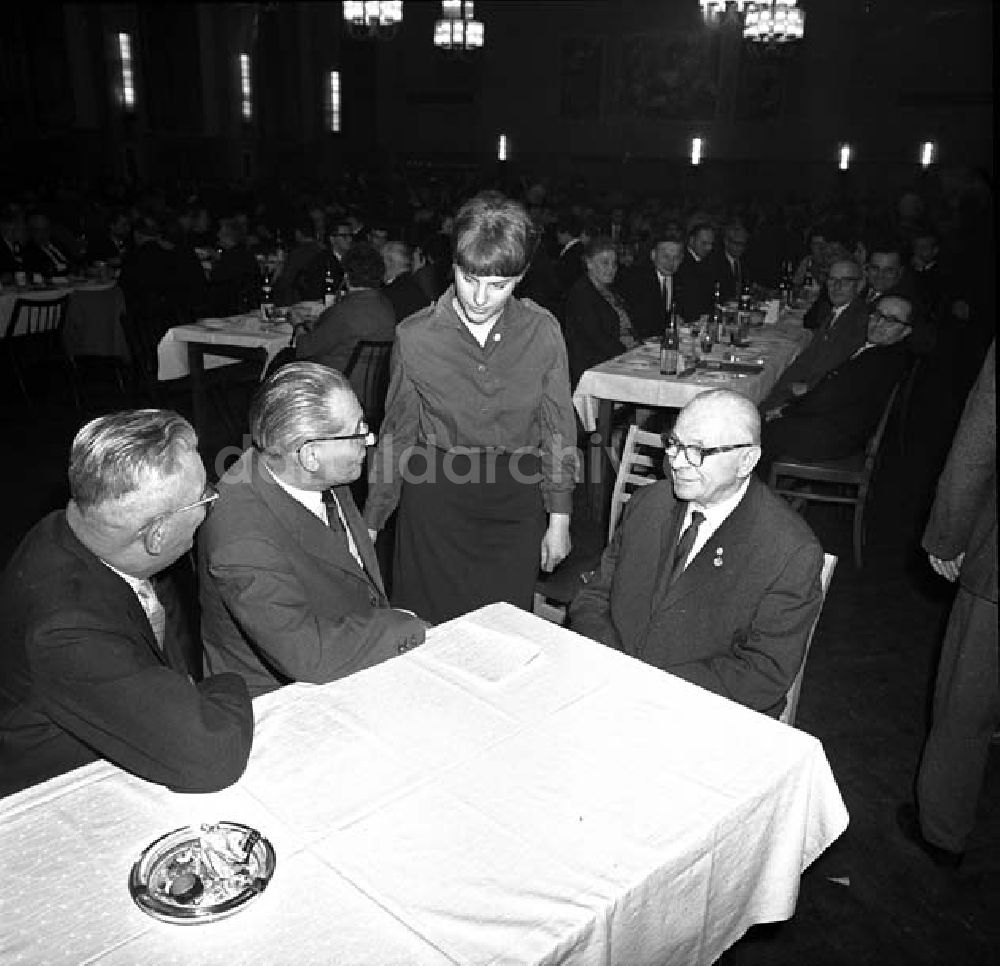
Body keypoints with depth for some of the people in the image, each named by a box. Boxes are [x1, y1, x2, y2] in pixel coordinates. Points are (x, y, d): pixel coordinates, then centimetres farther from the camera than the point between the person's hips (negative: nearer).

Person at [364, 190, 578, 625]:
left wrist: (559, 520, 4)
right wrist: (371, 524, 7)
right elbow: (397, 435, 3)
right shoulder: (415, 336, -7)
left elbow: (559, 429, 3)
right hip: (434, 495, 0)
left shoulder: (542, 332, -6)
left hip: (516, 506, 1)